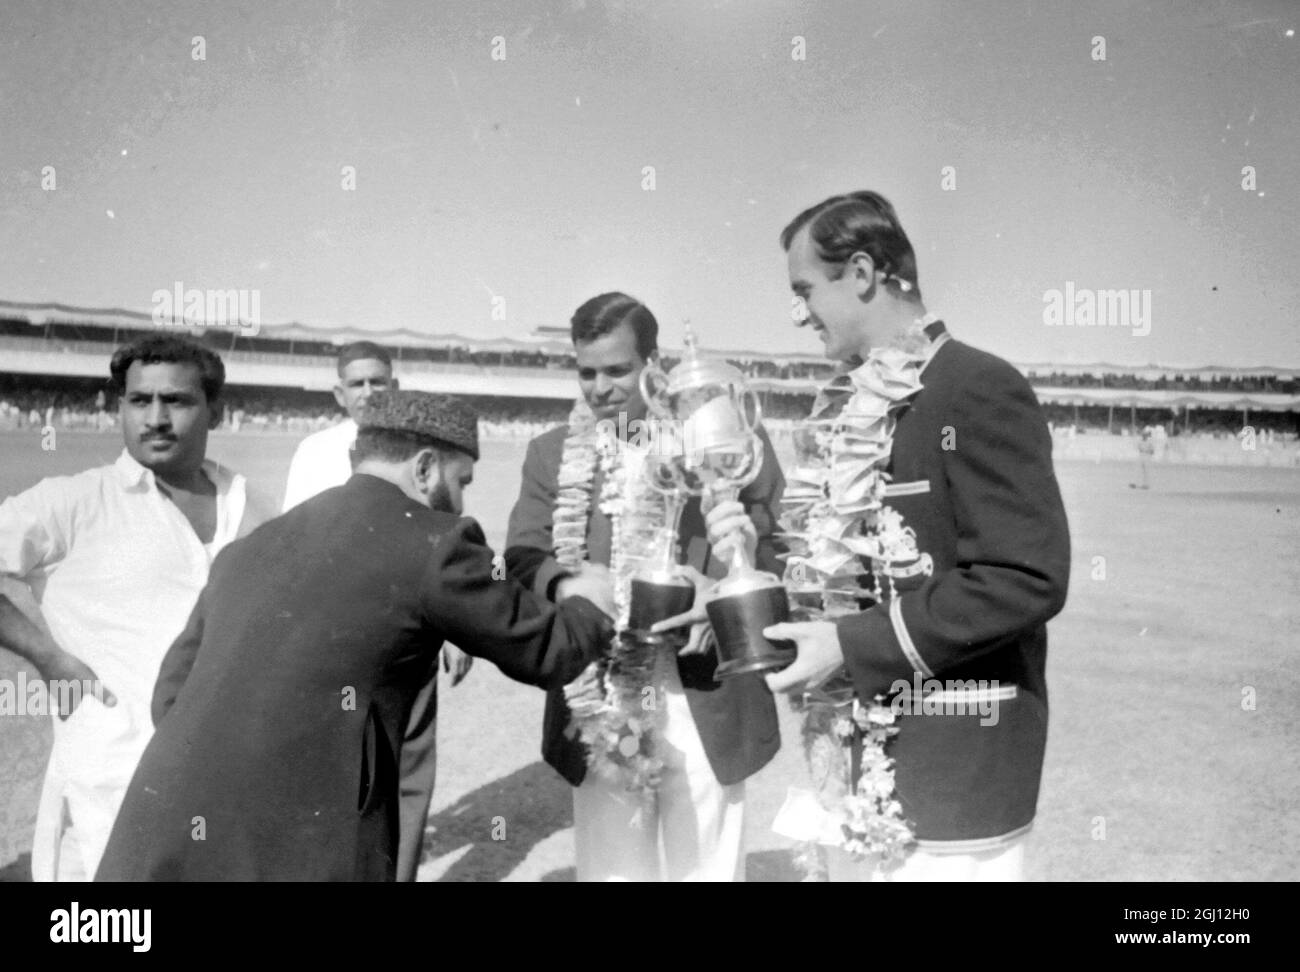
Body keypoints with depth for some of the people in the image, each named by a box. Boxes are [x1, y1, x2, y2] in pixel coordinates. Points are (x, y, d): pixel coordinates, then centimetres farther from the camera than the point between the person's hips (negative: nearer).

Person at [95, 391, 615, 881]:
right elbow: (545, 652, 7)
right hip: (293, 856, -7)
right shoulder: (431, 543, -3)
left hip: (168, 841, 7)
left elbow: (172, 698, 18)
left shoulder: (249, 548, 16)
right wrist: (592, 601, 27)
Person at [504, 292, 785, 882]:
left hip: (706, 707, -1)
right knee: (609, 870, 10)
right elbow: (521, 560, 2)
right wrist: (565, 585, -20)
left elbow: (779, 547, 0)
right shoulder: (552, 452, 9)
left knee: (707, 870, 9)